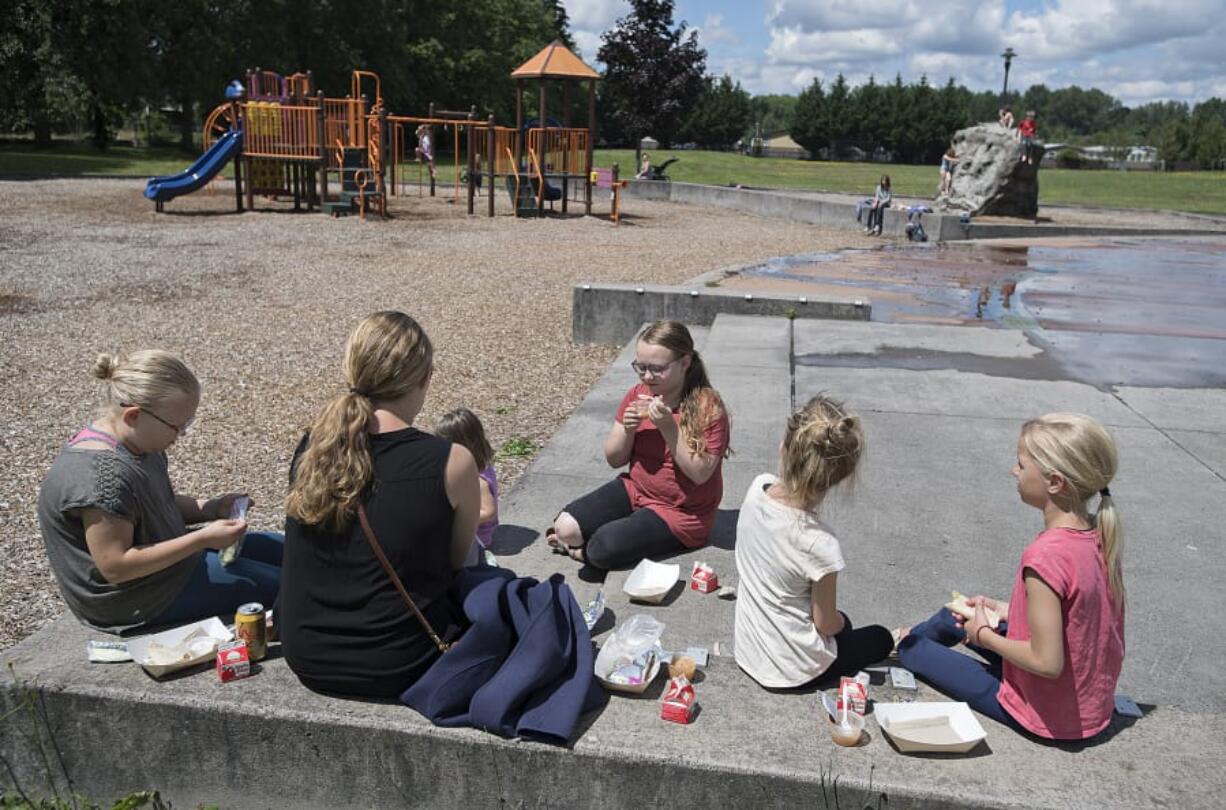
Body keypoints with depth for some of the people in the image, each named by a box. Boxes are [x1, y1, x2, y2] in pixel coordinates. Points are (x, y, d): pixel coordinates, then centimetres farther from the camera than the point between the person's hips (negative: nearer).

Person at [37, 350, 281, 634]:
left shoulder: (136, 441, -4)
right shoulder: (101, 474, -33)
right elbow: (115, 567, -30)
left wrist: (210, 508, -6)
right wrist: (203, 539, -29)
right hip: (139, 599, -10)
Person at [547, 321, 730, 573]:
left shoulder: (708, 406, -18)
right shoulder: (637, 395, -1)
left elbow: (699, 474, -22)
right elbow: (614, 459, 4)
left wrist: (668, 427, -29)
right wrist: (627, 429, -17)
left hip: (682, 512, -5)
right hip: (635, 490, 5)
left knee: (603, 548, -24)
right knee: (565, 526, -16)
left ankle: (580, 550, 6)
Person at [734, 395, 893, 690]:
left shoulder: (757, 487, -20)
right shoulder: (821, 545, -34)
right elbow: (826, 624, -17)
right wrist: (839, 621, 5)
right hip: (791, 669, -5)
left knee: (841, 623, 34)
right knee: (881, 639, 25)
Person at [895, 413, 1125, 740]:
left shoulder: (1045, 556, -34)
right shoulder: (1098, 535, -8)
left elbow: (1047, 662, -31)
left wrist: (984, 635, -15)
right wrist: (1008, 610, 5)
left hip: (1049, 719, -8)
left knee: (914, 650, 9)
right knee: (956, 616, 23)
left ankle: (905, 644, 45)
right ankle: (910, 636, 54)